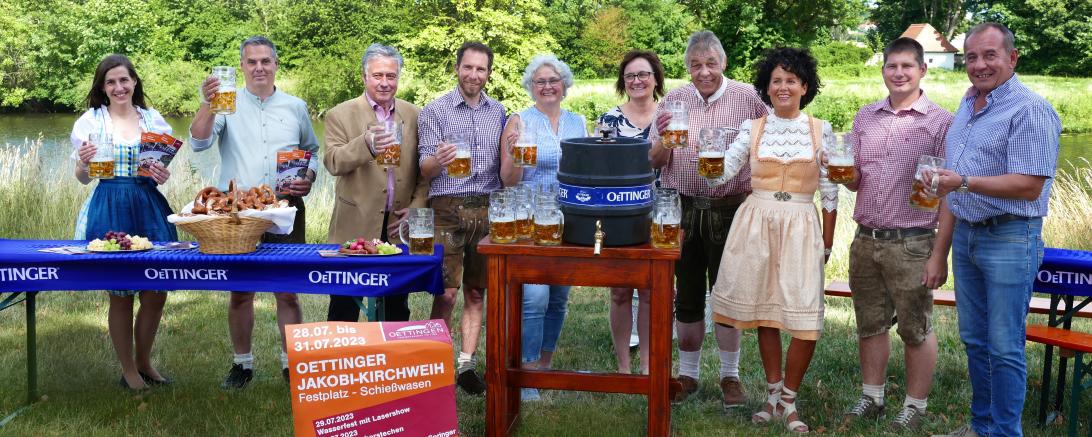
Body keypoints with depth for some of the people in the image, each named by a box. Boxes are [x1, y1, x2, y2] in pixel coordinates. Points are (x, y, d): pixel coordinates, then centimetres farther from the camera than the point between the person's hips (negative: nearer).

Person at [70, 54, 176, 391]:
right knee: (121, 295, 4)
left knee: (156, 293, 5)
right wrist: (84, 163, -19)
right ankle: (128, 370, 19)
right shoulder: (90, 121, 1)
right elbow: (83, 178, 3)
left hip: (149, 210, 3)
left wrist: (163, 176, -9)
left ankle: (144, 362, 26)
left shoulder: (153, 119, 8)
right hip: (108, 212, -3)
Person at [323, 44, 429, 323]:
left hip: (399, 227, 3)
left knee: (396, 307, 12)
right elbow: (333, 163, -15)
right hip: (356, 226, -2)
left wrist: (417, 208, -2)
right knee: (345, 306, 4)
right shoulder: (341, 115, -1)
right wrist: (366, 145, -32)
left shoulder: (413, 115, 8)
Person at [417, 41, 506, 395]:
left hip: (487, 208, 4)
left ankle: (466, 365, 15)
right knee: (446, 292, -7)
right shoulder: (434, 111, 1)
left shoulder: (498, 112, 13)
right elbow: (424, 169, -4)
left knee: (476, 293, 7)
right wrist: (438, 160, -26)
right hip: (447, 207, -3)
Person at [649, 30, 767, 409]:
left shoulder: (748, 98, -3)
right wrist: (663, 139, -15)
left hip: (730, 211, -2)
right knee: (687, 296, 10)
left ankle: (730, 375, 22)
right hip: (682, 210, 2)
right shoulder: (674, 100, 3)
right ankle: (687, 374, 23)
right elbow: (656, 162, 5)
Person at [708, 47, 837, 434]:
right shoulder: (752, 129, 5)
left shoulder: (821, 131, 3)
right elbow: (721, 171, -5)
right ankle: (773, 394, 25)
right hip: (756, 223, 1)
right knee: (764, 314, 9)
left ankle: (789, 399, 12)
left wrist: (827, 240, 3)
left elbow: (830, 191, 5)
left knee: (806, 321, -7)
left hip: (801, 227, -1)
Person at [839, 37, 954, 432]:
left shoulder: (940, 122, -5)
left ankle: (915, 408, 17)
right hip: (865, 240, 5)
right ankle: (871, 399, 27)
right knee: (870, 325, 13)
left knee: (916, 329, 5)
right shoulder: (865, 118, 10)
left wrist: (940, 254, -14)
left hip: (912, 244, -4)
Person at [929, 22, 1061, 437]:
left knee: (1004, 348, -2)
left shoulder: (1030, 109, -15)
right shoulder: (967, 103, 12)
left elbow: (1029, 186, -23)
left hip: (1010, 240, -8)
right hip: (965, 235, 8)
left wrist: (964, 182, -28)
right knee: (974, 340, 15)